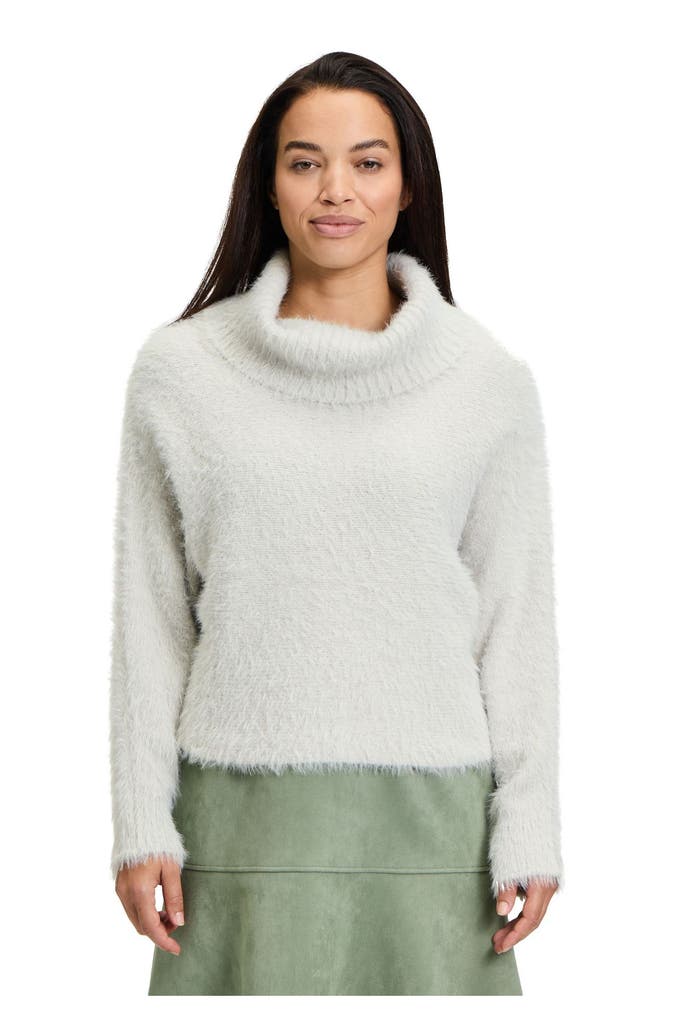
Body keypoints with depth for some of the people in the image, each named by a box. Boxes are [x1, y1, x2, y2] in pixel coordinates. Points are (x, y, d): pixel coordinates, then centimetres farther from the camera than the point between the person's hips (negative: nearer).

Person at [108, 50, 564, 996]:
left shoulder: (490, 380, 1)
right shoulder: (179, 370, 1)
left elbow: (519, 623, 3)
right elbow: (149, 616, 4)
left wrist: (529, 832, 0)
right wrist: (142, 823, 1)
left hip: (429, 811, 0)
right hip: (244, 811, 0)